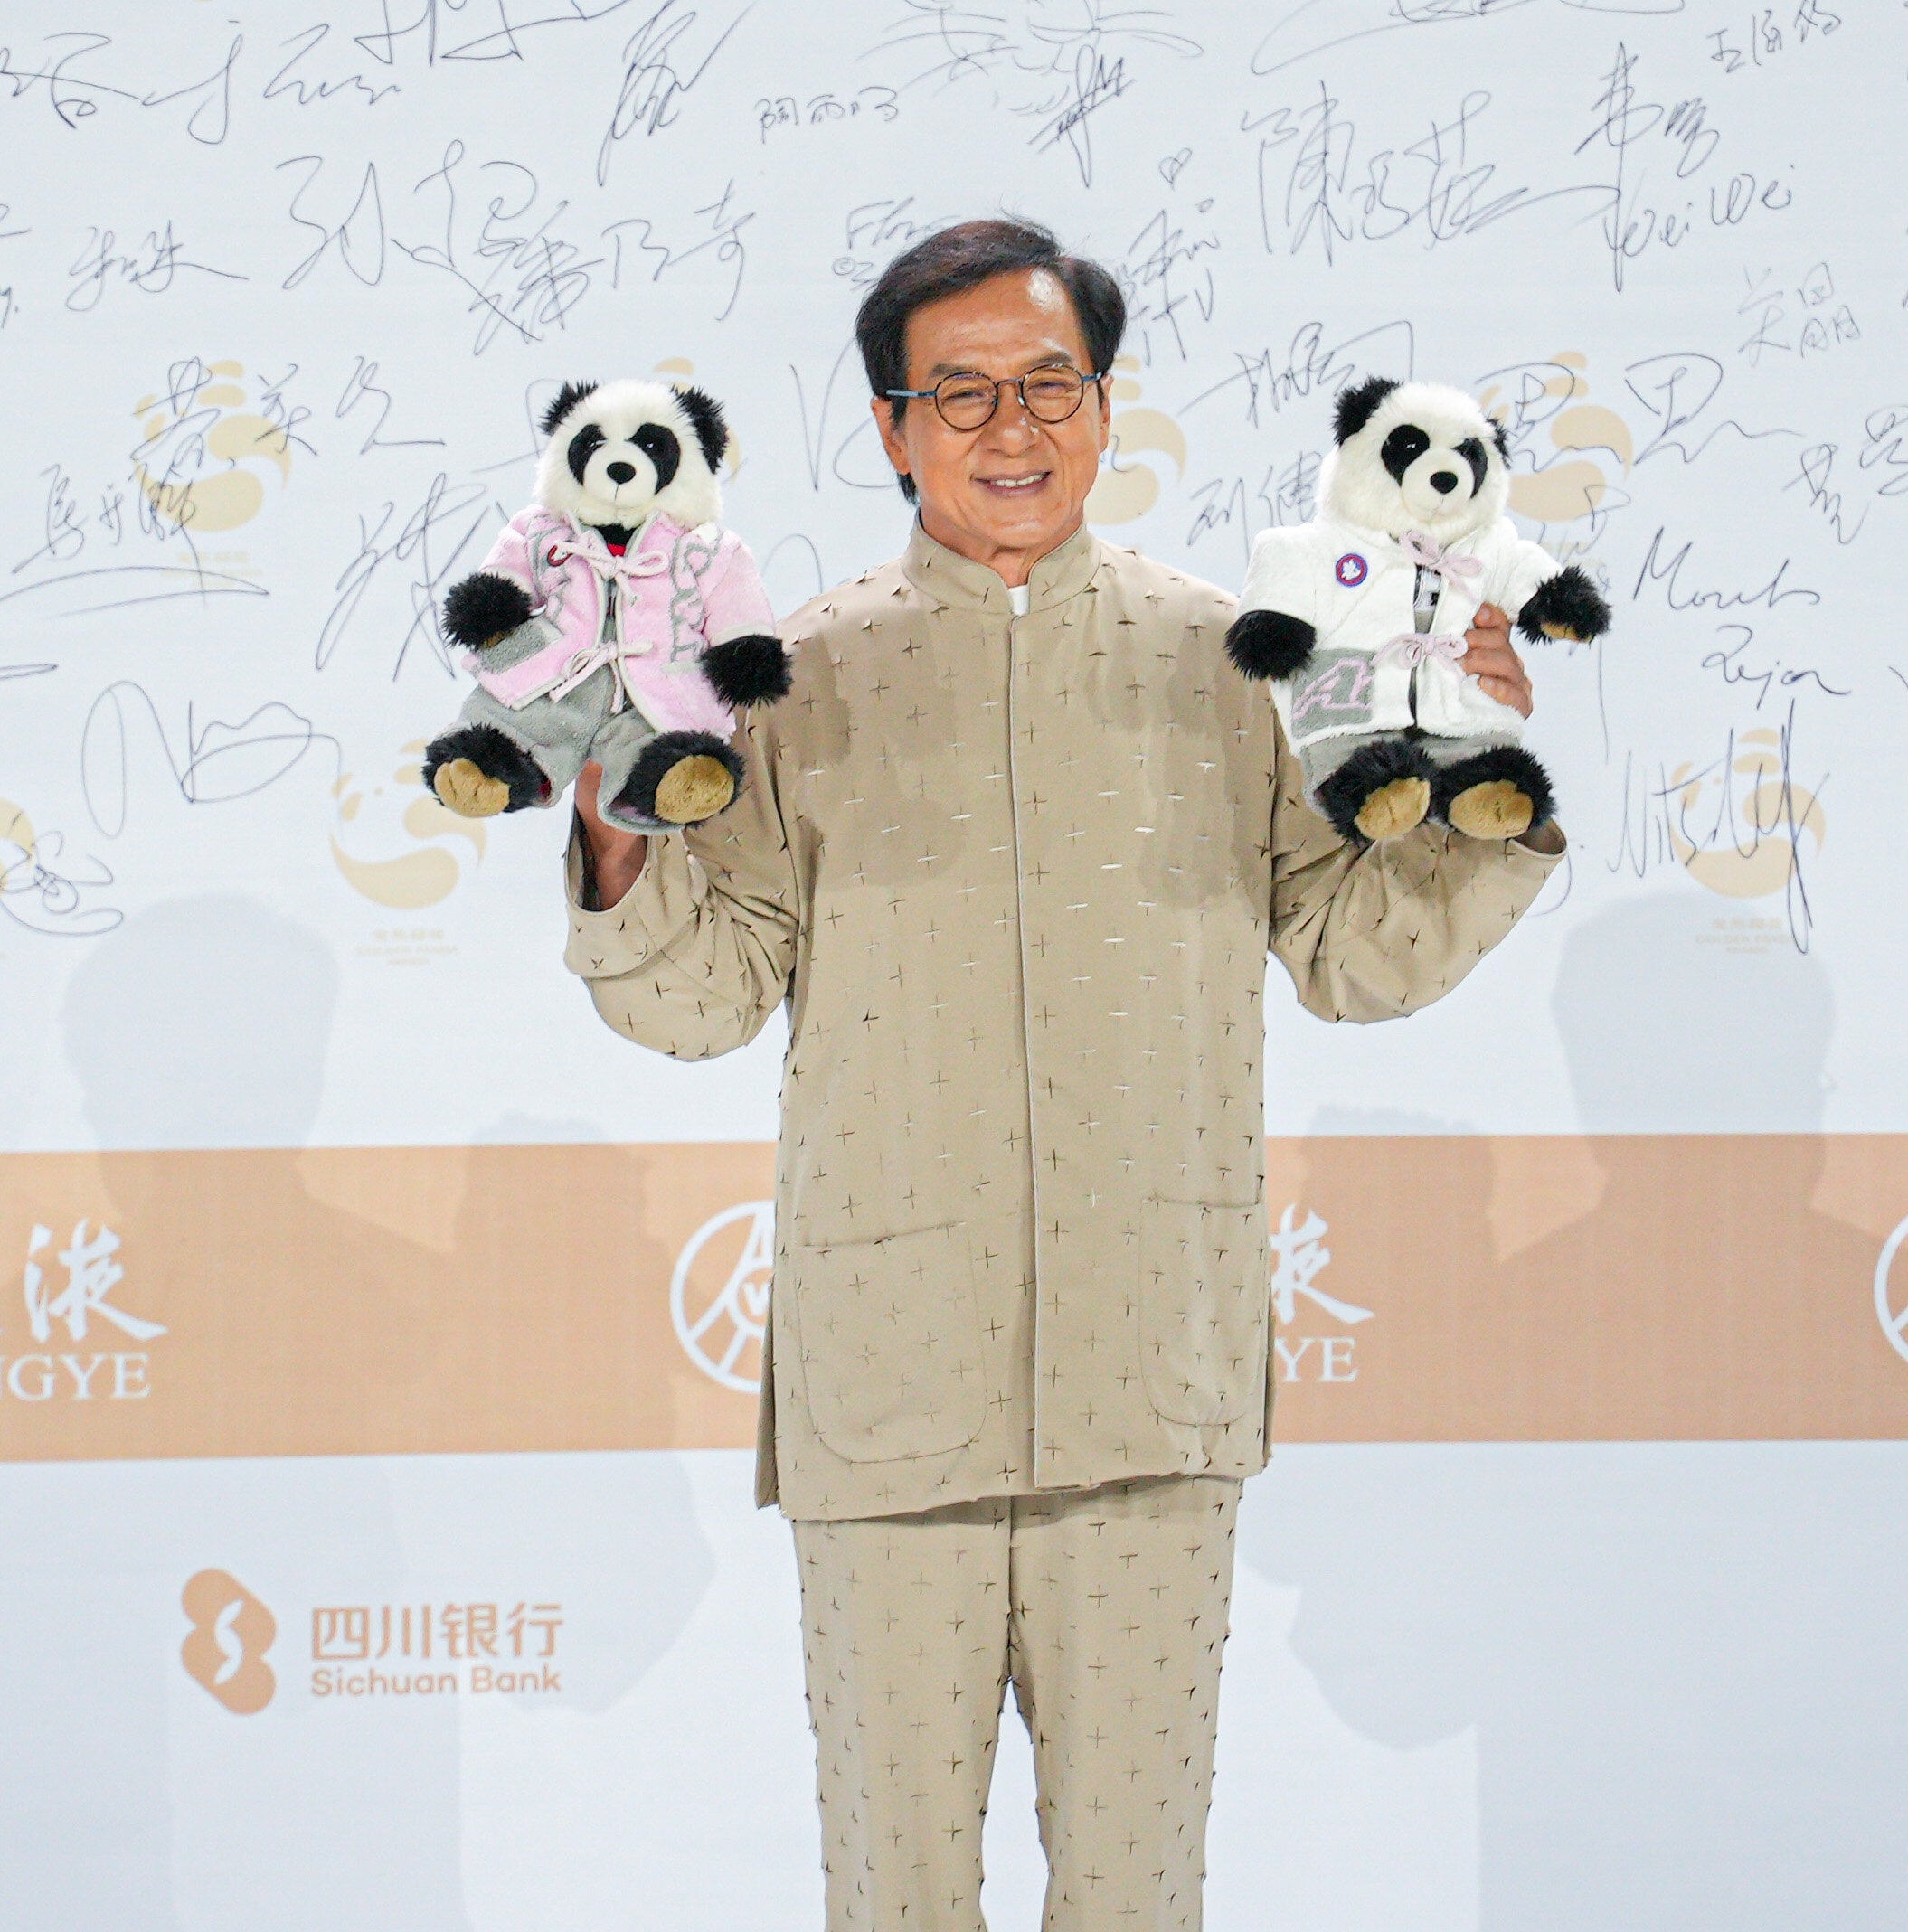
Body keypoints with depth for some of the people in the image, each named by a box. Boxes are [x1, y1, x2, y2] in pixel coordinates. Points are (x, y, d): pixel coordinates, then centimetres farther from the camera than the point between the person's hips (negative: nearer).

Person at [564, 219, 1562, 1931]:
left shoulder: (1221, 661, 7)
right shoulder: (808, 676, 4)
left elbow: (1358, 954, 9)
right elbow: (707, 997, 1)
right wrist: (618, 842, -16)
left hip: (1155, 1368, 1)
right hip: (887, 1370, -1)